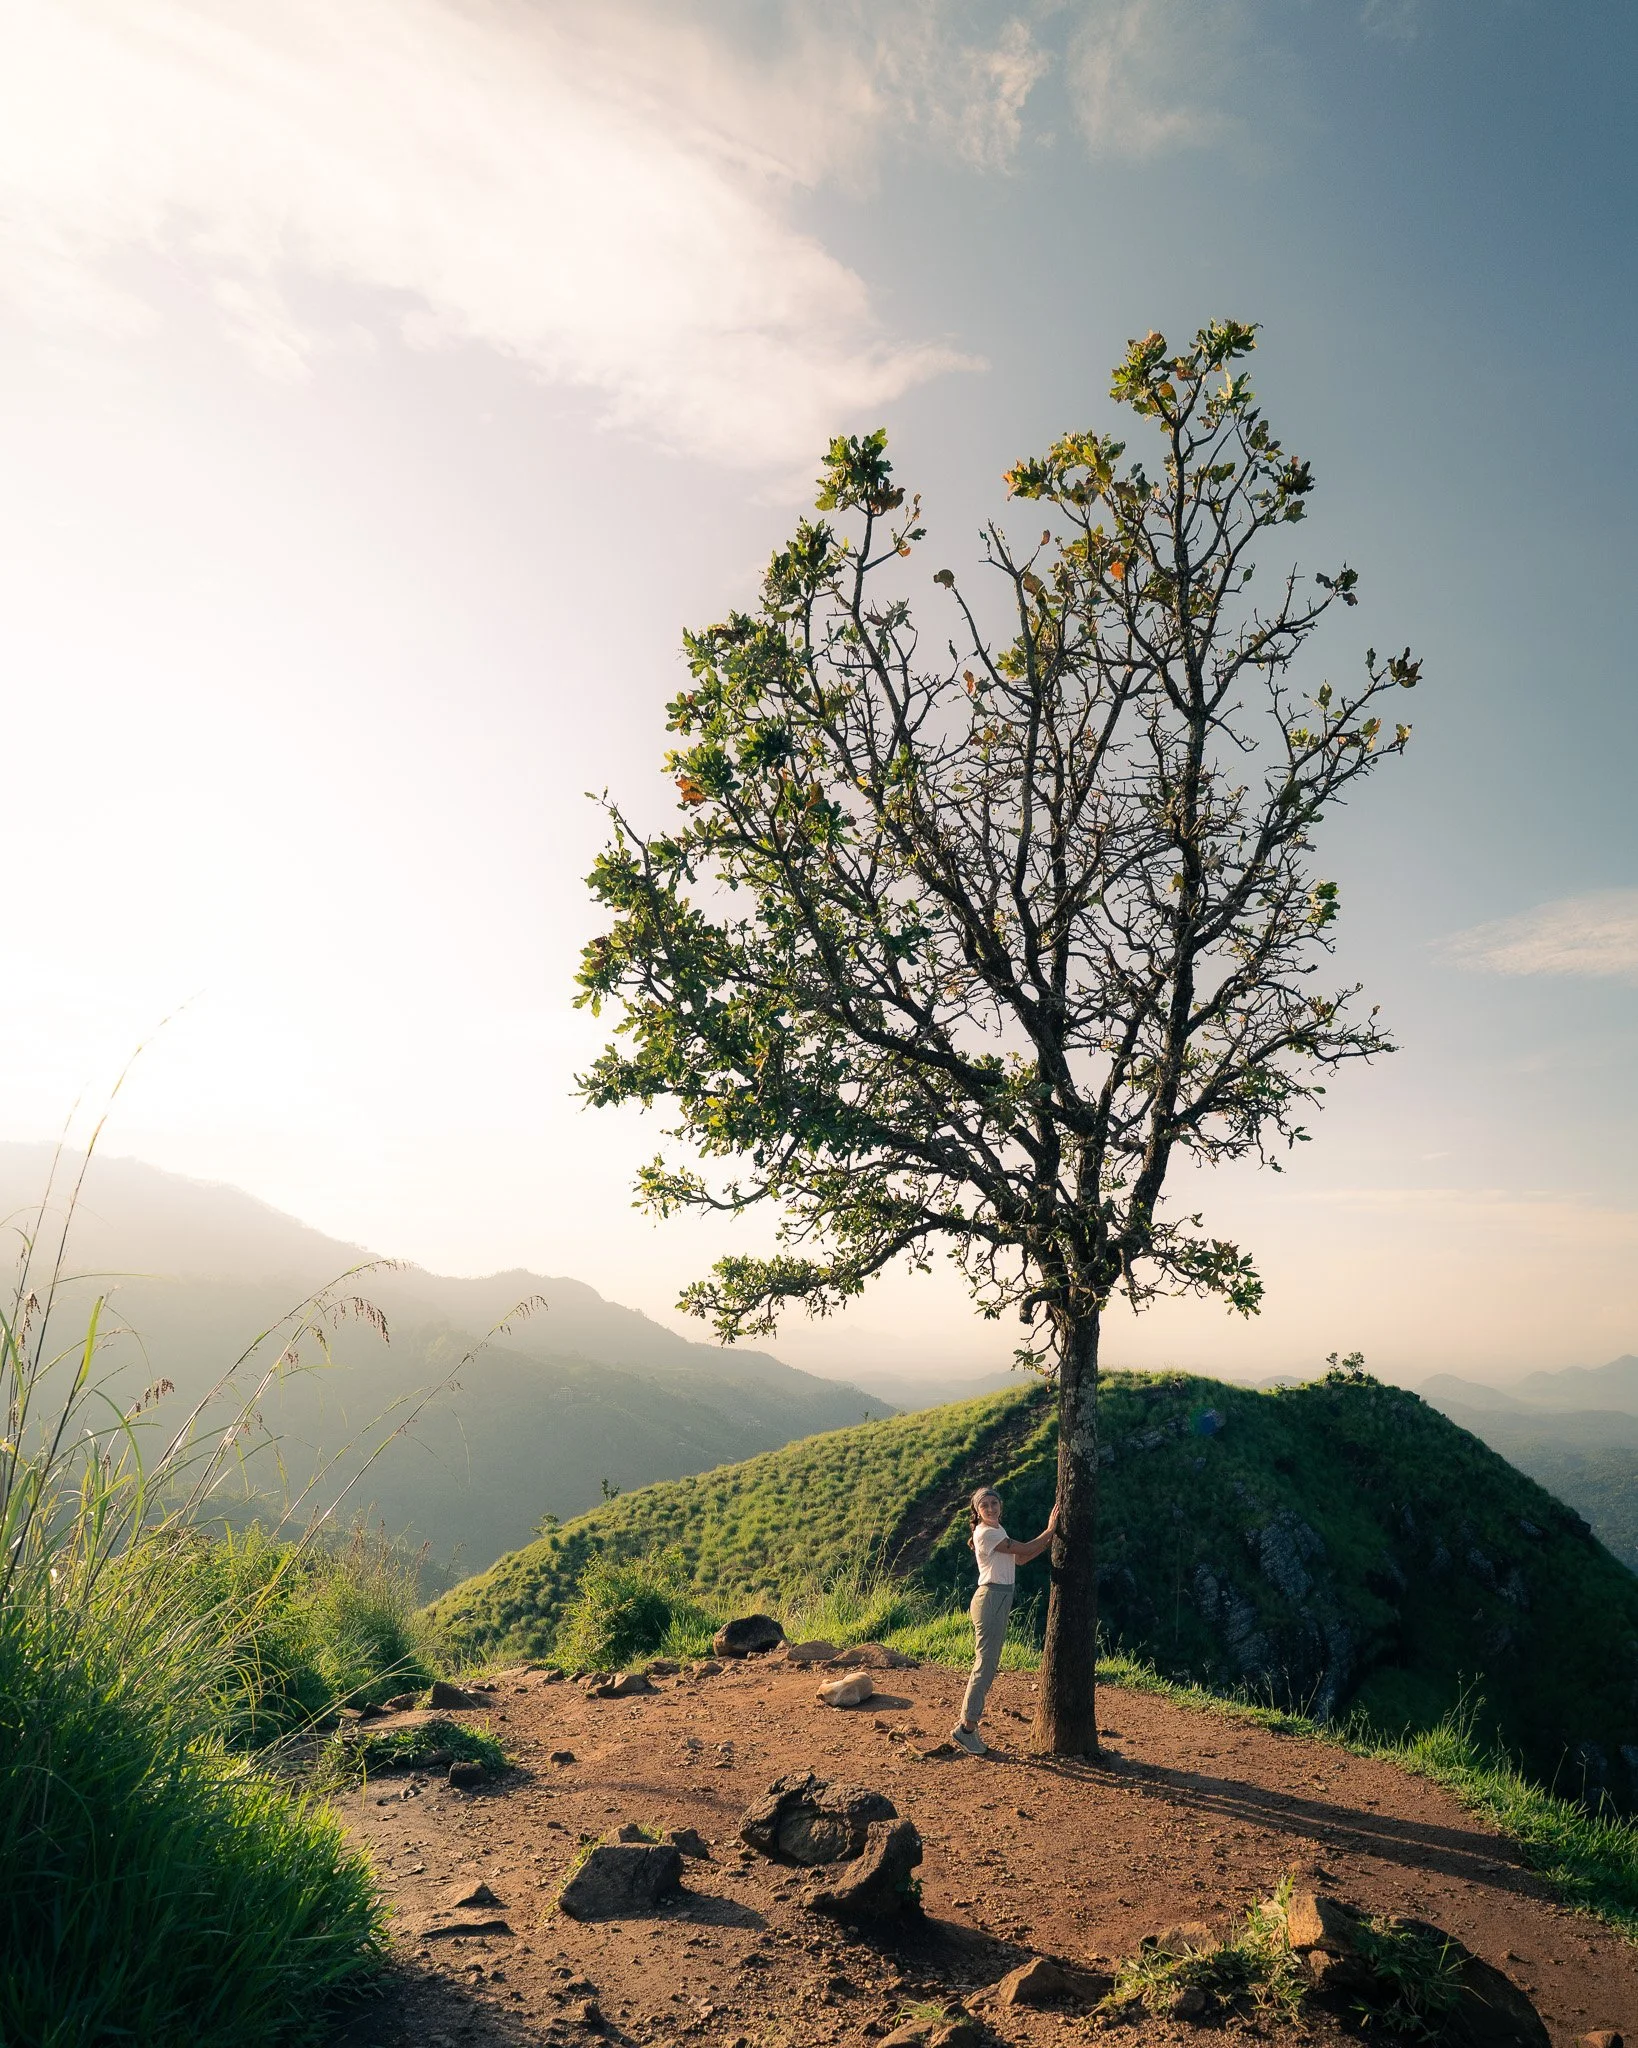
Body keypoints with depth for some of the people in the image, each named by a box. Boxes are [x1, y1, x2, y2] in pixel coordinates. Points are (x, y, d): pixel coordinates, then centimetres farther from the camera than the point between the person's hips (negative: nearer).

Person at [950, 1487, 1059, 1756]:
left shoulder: (996, 1531, 16)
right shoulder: (986, 1533, -15)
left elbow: (1020, 1559, 15)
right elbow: (1025, 1550, -14)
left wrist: (1050, 1536, 7)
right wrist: (1050, 1530, -3)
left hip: (1000, 1600, 10)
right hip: (991, 1599, -10)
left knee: (987, 1665, 12)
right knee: (986, 1665, -8)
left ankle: (968, 1724, 18)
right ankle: (967, 1727, -2)